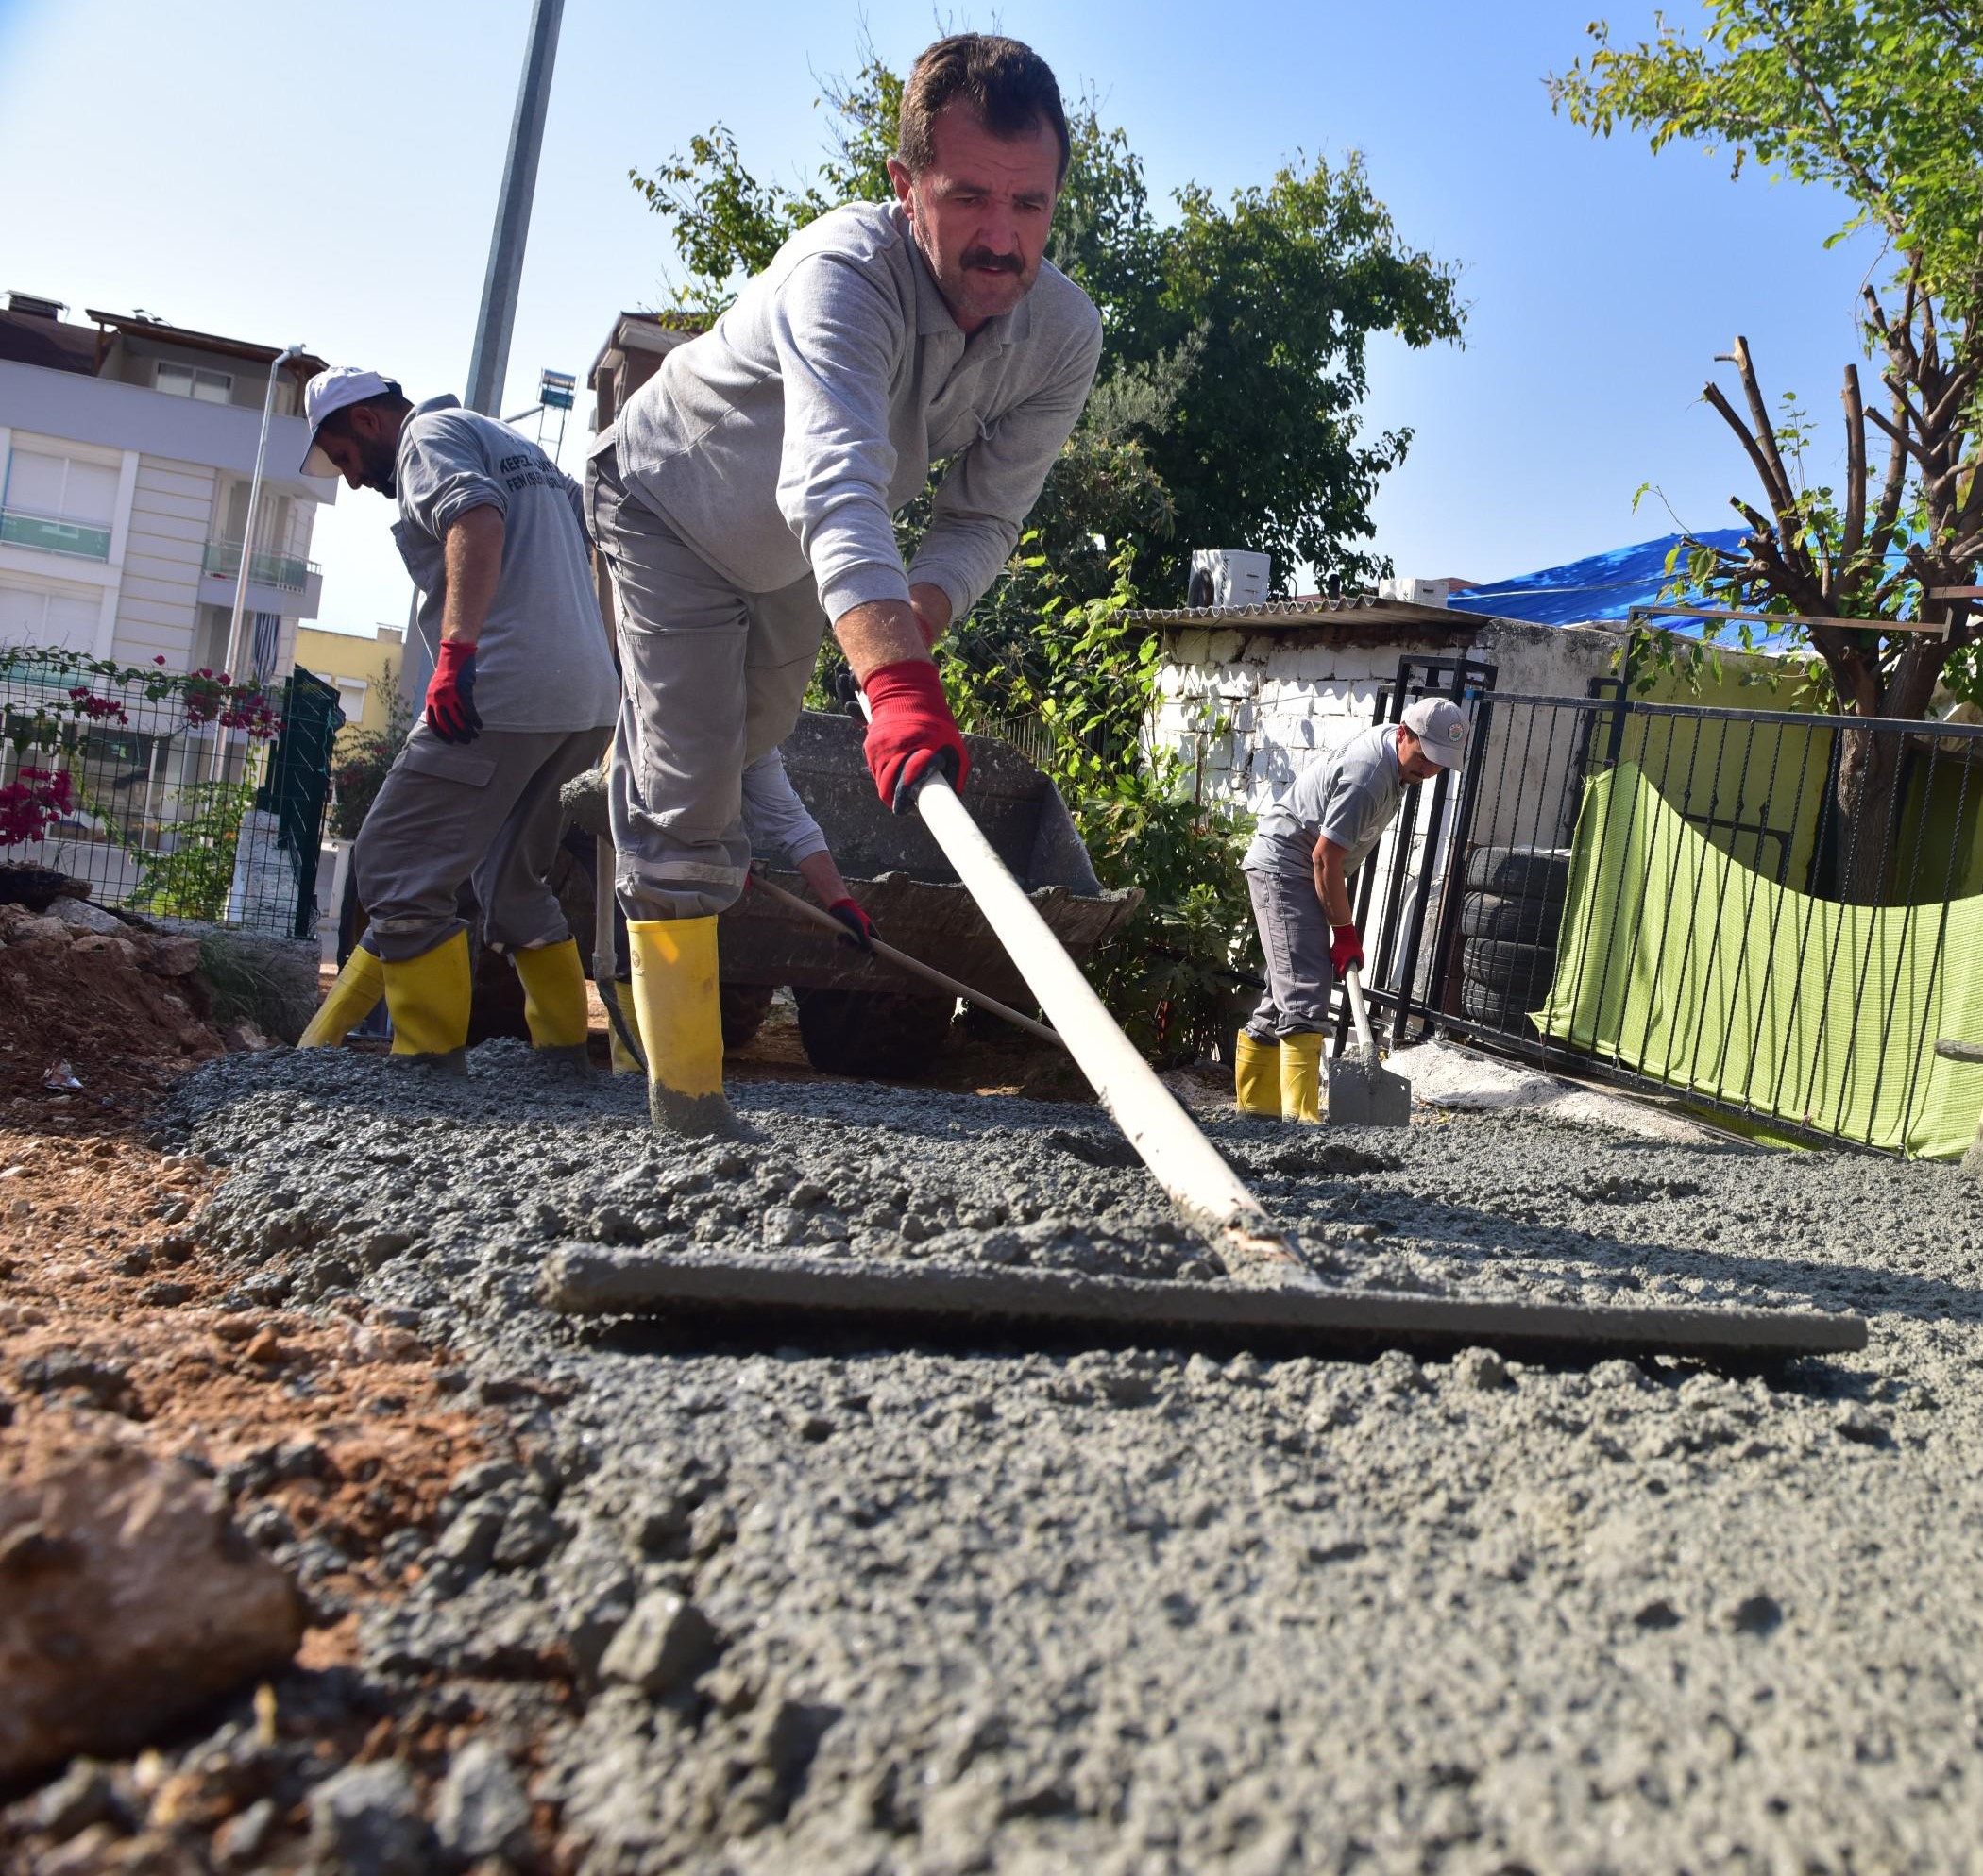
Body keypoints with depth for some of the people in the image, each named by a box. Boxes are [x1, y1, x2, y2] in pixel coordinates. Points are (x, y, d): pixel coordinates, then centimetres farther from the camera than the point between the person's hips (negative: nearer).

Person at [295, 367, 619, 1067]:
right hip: (588, 702, 10)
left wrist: (456, 649, -28)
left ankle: (430, 1056, -8)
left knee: (397, 867, -6)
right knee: (513, 883, 19)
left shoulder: (430, 435, 3)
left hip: (501, 694, -10)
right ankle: (564, 1047, 18)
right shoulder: (511, 442, 30)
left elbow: (476, 519, -18)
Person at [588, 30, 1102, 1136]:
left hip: (799, 554, 6)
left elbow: (983, 521, -17)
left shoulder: (1065, 335, -23)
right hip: (672, 508, -5)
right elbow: (837, 489, -57)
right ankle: (686, 1097, -3)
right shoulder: (845, 272, -41)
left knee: (751, 746, 25)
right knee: (687, 795, -12)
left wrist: (917, 616, -39)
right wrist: (897, 682, -72)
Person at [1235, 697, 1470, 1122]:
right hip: (1283, 868, -10)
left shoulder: (1389, 744, 4)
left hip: (1302, 873, 10)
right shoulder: (1367, 776, -27)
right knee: (1304, 1001, -18)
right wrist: (1344, 932, -17)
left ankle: (1256, 1104, 20)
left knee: (1285, 995, 13)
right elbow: (1324, 858, -24)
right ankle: (1300, 1118, -22)